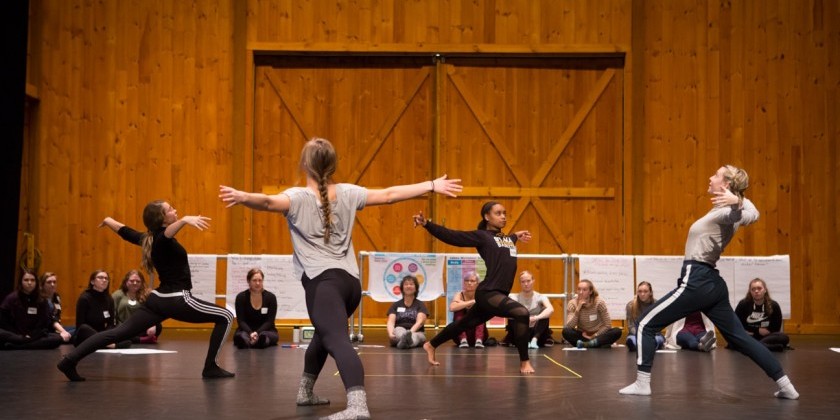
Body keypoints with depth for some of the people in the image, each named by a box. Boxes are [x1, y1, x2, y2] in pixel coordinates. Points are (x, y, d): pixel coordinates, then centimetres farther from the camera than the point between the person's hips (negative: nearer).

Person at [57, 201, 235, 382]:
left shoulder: (149, 238, 8)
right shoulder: (162, 239, -15)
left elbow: (124, 231, 25)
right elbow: (168, 232, -40)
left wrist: (107, 220, 46)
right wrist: (184, 220, -62)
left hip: (158, 299, 8)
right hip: (177, 300, -8)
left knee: (119, 332, 8)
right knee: (225, 317, 0)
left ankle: (70, 360, -1)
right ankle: (210, 368, -1)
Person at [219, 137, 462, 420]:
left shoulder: (298, 197, -2)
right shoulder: (348, 193, 13)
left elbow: (268, 202, -23)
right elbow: (389, 195, 17)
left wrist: (242, 197, -40)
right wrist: (432, 186, 24)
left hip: (323, 281, -7)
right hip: (351, 282, 7)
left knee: (337, 341, -23)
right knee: (324, 334, 30)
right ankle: (305, 392, 44)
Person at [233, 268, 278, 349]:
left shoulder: (271, 297, -4)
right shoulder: (241, 297, -5)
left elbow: (270, 321, -7)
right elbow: (241, 321, -9)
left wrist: (257, 333, -26)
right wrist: (251, 333, -29)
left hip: (265, 330, 1)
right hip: (246, 330, 0)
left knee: (264, 336, -36)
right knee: (241, 335, -36)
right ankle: (246, 340, -72)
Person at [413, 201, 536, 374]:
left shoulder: (508, 238, 15)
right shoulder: (481, 236, -4)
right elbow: (452, 236, -9)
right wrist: (427, 224, -17)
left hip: (499, 295, 8)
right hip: (487, 293, -8)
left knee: (464, 324, 20)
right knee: (521, 313, -25)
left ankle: (431, 345, 41)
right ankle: (524, 362, -14)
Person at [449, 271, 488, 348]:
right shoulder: (459, 295, -4)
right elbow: (452, 308, -26)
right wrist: (472, 302, -28)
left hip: (477, 334, 0)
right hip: (460, 335, 0)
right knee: (459, 310, -20)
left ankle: (479, 341, -38)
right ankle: (463, 340, -35)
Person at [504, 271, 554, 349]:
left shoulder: (540, 297, -2)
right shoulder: (515, 297, 0)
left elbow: (550, 309, -24)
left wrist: (535, 318, -41)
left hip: (536, 332, 0)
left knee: (545, 314, -23)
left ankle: (535, 339, -34)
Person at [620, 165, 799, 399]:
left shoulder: (726, 212, -14)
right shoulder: (723, 212, 12)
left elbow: (750, 217, -35)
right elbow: (749, 215, 32)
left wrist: (737, 202, -50)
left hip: (696, 282, -10)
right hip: (710, 283, 10)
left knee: (647, 324, -3)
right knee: (739, 337, 12)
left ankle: (642, 384, -3)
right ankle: (786, 386, 12)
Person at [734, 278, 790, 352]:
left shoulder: (773, 305, -2)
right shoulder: (743, 304, -4)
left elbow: (775, 329, 0)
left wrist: (753, 331, -6)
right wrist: (758, 330, -7)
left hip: (767, 337, 1)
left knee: (784, 337, -28)